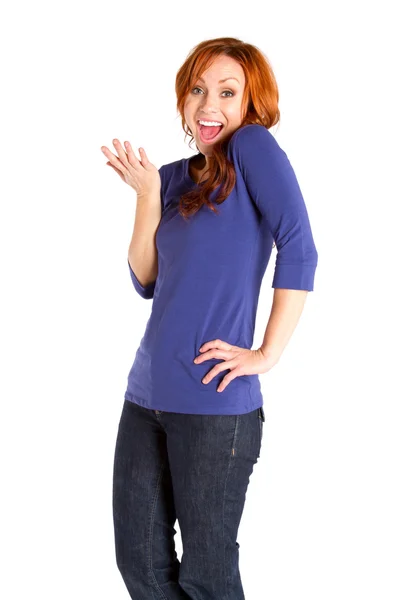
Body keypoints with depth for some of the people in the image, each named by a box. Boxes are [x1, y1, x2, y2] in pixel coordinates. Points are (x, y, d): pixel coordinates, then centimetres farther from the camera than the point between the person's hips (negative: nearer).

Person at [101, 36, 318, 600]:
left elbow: (299, 250, -15)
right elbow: (146, 282, 8)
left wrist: (268, 353, -15)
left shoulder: (253, 146, -5)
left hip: (214, 403, -7)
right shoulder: (178, 176, 13)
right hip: (147, 395, 7)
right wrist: (147, 193, -2)